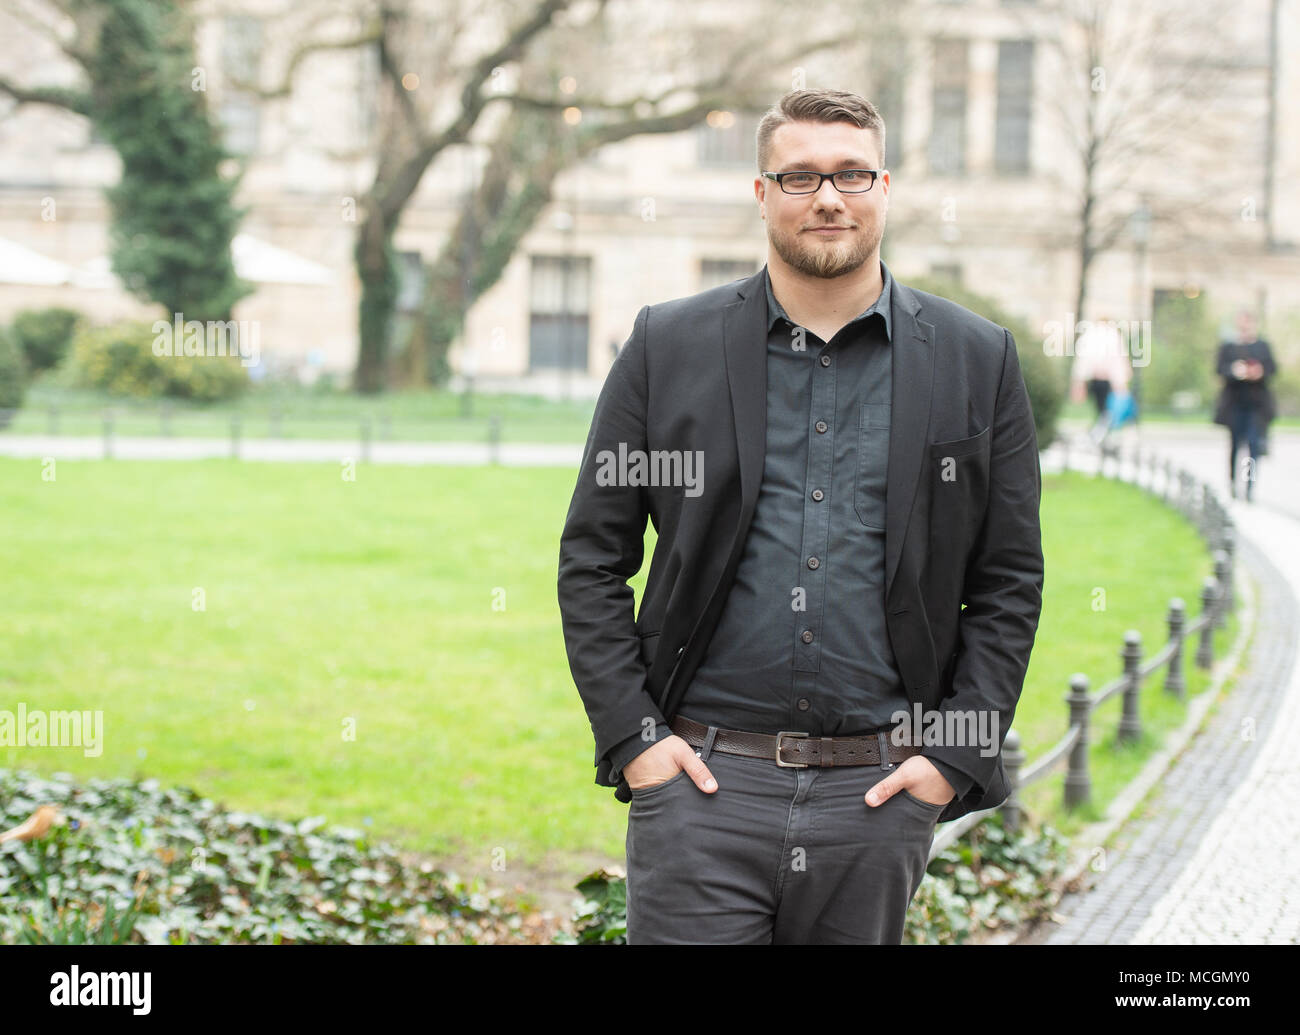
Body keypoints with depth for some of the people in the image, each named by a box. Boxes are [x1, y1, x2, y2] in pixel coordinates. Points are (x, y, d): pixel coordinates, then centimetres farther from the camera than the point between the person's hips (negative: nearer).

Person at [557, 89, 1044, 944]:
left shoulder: (978, 361, 6)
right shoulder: (669, 348, 4)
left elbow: (1010, 583, 7)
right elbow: (591, 561, 6)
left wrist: (956, 756, -2)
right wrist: (630, 737, -3)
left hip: (879, 795, 1)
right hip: (702, 780, -1)